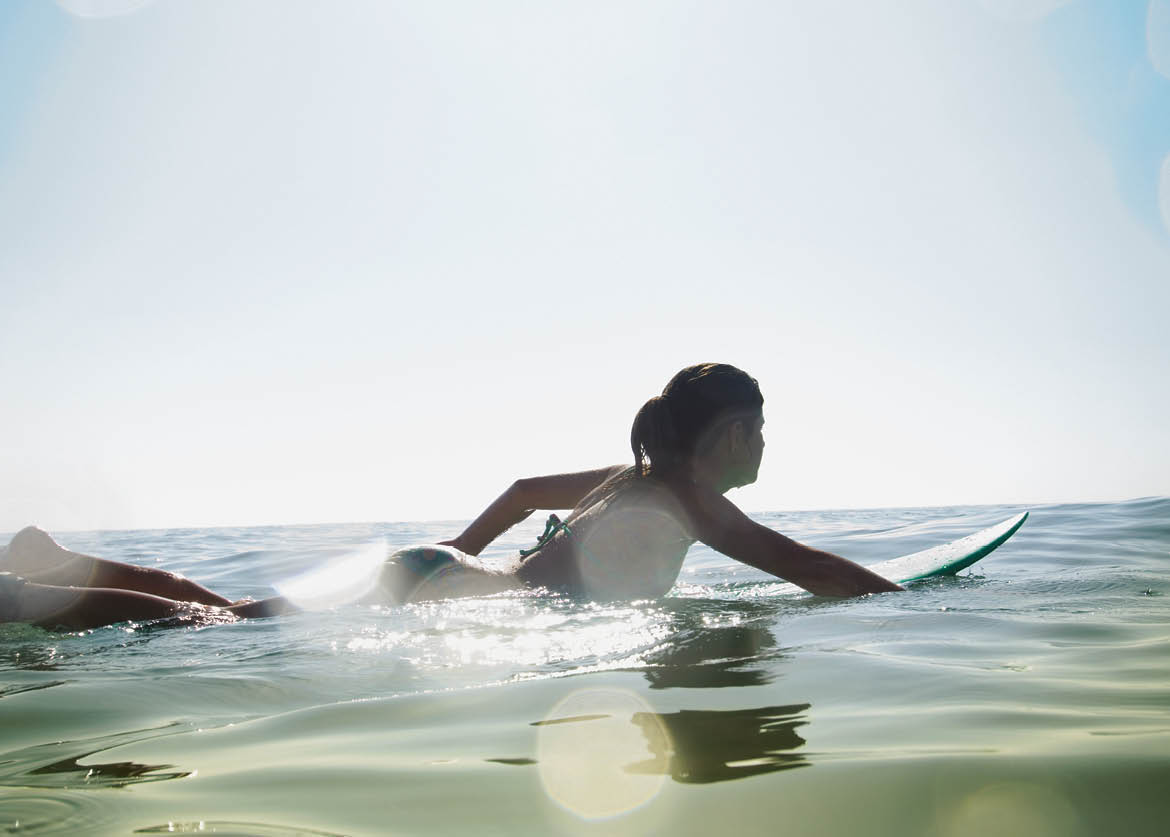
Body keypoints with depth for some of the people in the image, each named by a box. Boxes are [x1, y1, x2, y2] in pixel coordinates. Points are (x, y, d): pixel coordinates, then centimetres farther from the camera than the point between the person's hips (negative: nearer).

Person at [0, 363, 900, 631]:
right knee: (215, 626, -12)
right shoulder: (686, 494, -9)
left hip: (430, 573, 9)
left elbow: (528, 488, 31)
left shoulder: (633, 478, 19)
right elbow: (794, 561, -16)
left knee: (224, 613, 13)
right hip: (436, 598, -9)